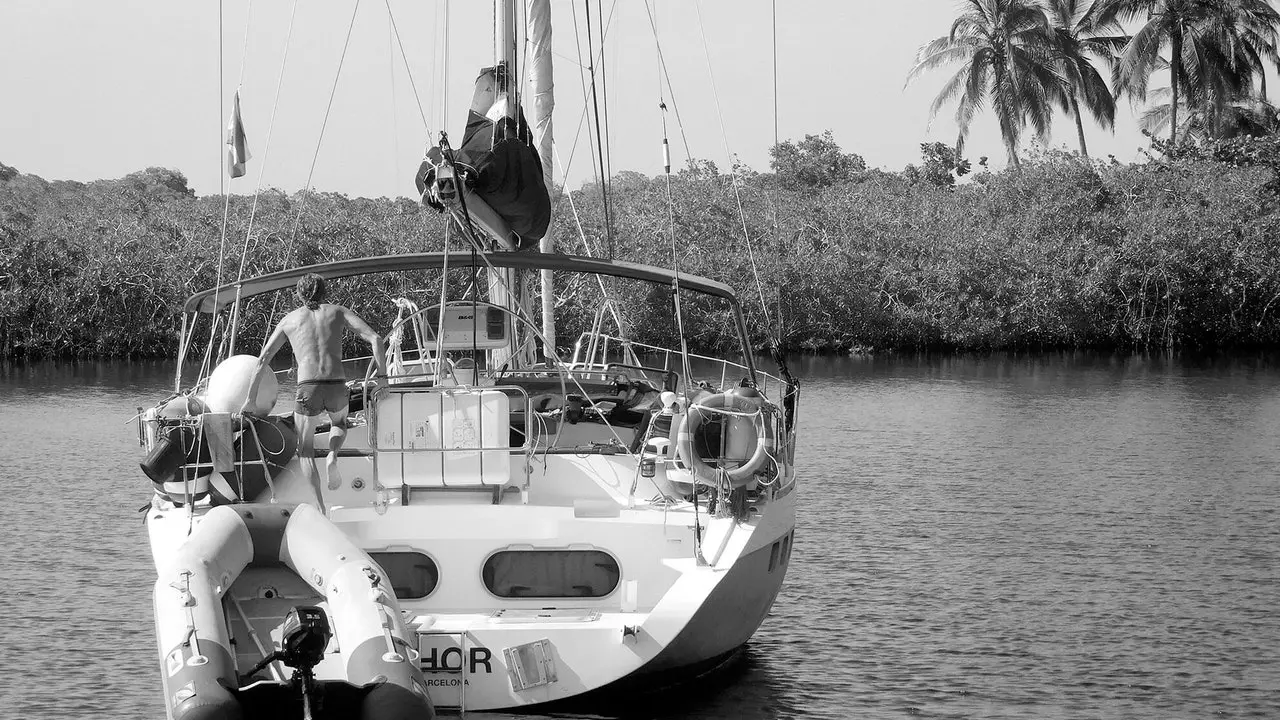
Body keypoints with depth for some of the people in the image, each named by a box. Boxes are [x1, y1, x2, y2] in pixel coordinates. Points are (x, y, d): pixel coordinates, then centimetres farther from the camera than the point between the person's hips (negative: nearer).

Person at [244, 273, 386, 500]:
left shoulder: (289, 320, 17)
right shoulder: (338, 312, 16)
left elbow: (263, 359, 13)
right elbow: (375, 339, 4)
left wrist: (250, 398, 17)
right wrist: (382, 376, 10)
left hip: (308, 388, -1)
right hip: (337, 387, 1)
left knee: (305, 448, 17)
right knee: (339, 422, 36)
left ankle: (318, 505, 2)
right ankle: (332, 457, 5)